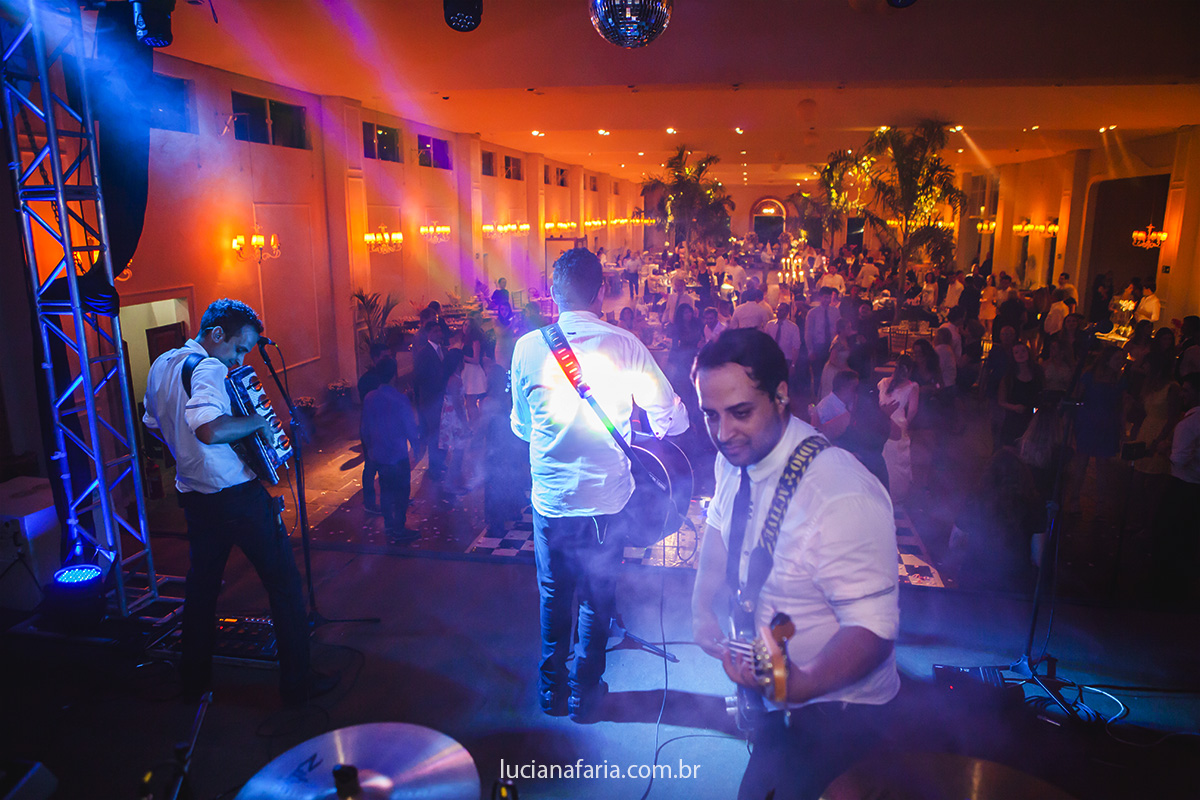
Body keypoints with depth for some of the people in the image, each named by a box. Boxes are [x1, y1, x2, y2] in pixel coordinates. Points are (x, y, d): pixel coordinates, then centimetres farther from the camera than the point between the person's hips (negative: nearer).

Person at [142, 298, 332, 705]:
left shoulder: (160, 365, 9)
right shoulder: (207, 368, -20)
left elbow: (154, 423, 24)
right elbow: (209, 429, -36)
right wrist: (257, 420, -23)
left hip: (195, 499, 9)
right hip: (238, 497, -9)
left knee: (201, 585, 21)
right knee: (284, 583, 3)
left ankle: (194, 679, 33)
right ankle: (296, 683, 11)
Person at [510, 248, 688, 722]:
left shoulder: (527, 347, -6)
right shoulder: (623, 345, -11)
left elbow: (521, 426, 6)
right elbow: (673, 419, -7)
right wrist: (646, 431, 14)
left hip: (548, 500, 2)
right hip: (606, 500, -1)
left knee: (553, 596, 20)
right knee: (597, 599, 16)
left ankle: (552, 690, 35)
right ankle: (584, 693, 30)